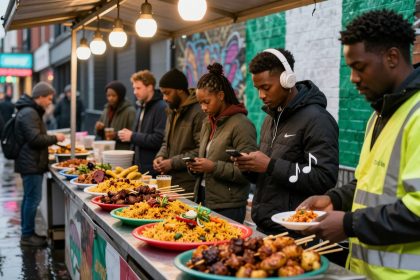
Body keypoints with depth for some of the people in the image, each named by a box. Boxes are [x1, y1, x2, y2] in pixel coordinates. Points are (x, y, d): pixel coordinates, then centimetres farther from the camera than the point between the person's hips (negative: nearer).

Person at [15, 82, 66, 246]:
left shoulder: (30, 111, 17)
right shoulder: (29, 113, -17)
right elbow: (35, 139, -22)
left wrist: (51, 140, 15)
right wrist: (55, 138, -10)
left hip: (30, 163, 11)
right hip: (31, 164, -11)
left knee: (29, 198, 14)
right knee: (33, 199, -6)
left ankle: (27, 233, 22)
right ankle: (27, 236, 0)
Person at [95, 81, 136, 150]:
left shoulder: (130, 111, -10)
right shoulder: (106, 110, 13)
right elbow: (101, 134, 20)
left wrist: (117, 135, -24)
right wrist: (99, 128, 0)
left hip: (123, 151, -6)